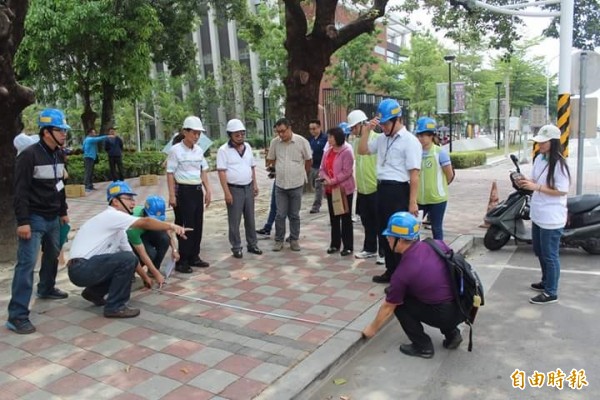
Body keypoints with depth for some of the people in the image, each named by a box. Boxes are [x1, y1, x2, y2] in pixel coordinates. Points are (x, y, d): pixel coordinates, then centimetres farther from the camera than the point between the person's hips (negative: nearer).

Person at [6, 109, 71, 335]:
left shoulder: (59, 155, 8)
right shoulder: (29, 155, -17)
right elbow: (20, 191, -19)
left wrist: (63, 211, 20)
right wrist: (23, 221, -22)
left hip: (53, 218, 8)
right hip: (34, 218, -8)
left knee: (53, 255, 21)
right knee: (27, 263, -9)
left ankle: (46, 289, 44)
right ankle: (17, 315, -6)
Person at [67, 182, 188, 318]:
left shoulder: (117, 225, 15)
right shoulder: (111, 215, -13)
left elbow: (129, 253, 21)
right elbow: (145, 223, -25)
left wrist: (144, 276, 23)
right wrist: (171, 226, -23)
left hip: (87, 268, 10)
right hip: (81, 269, -10)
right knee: (127, 260, -23)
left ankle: (94, 292, 21)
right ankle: (115, 307, -11)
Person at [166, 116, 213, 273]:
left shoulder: (199, 150, 8)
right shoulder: (176, 150, -9)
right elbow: (170, 174, -9)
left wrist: (208, 190, 9)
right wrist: (172, 195, -14)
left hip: (198, 190, 6)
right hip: (183, 191, -6)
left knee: (197, 225, 11)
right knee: (184, 226, -2)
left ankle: (194, 256, 23)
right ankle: (182, 261, 7)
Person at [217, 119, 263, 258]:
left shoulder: (247, 147, 8)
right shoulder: (224, 150, -10)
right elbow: (222, 172, -14)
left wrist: (255, 184, 10)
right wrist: (226, 192, -18)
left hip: (248, 188, 5)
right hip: (234, 189, -5)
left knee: (250, 218, 13)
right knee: (234, 221, 3)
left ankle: (252, 244, 24)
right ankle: (236, 248, 14)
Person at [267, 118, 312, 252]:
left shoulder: (302, 141, -9)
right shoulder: (275, 142, -2)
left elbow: (309, 160, 3)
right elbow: (270, 160, 13)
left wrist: (302, 175, 10)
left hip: (296, 184, -1)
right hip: (280, 185, 2)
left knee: (294, 215, 9)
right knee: (280, 215, 5)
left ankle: (294, 240, 22)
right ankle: (279, 240, 19)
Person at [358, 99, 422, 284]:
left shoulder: (410, 141, -12)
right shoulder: (382, 139, 11)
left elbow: (414, 175, -15)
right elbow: (362, 151, 17)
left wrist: (412, 202, -19)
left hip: (398, 191, -8)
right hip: (382, 189, 8)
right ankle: (390, 271, 32)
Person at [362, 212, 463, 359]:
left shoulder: (402, 272, -14)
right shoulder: (438, 245, -3)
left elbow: (388, 307, -1)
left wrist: (372, 328, 16)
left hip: (446, 314, -6)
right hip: (464, 306, 7)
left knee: (399, 302, 7)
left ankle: (423, 346, 10)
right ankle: (452, 334, 22)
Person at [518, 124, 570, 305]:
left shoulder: (559, 163, -19)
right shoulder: (538, 159, 7)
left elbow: (562, 191, -20)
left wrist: (536, 187, -25)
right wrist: (525, 182, -7)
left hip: (551, 218, -9)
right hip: (538, 215, 9)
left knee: (550, 255, 2)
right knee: (539, 252, 22)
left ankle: (551, 293, 14)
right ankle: (546, 282, 41)